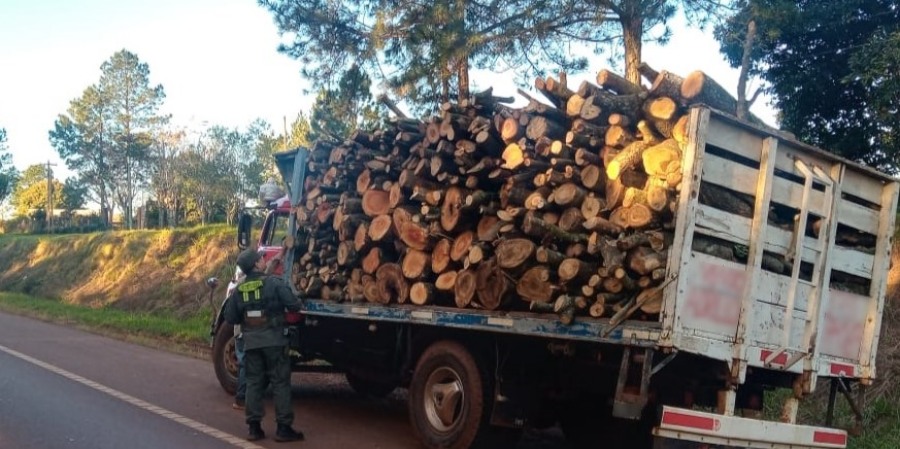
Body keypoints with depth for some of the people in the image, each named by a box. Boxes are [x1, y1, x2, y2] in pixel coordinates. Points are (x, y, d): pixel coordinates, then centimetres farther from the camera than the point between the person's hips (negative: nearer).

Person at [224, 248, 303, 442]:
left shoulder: (238, 290, 5)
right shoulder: (273, 283, -8)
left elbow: (230, 318, 8)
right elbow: (294, 305, -12)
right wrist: (281, 310, 10)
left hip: (250, 342, 4)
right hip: (273, 340, -4)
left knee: (254, 383, 11)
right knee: (280, 383, 1)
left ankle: (254, 427, 11)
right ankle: (283, 427, 1)